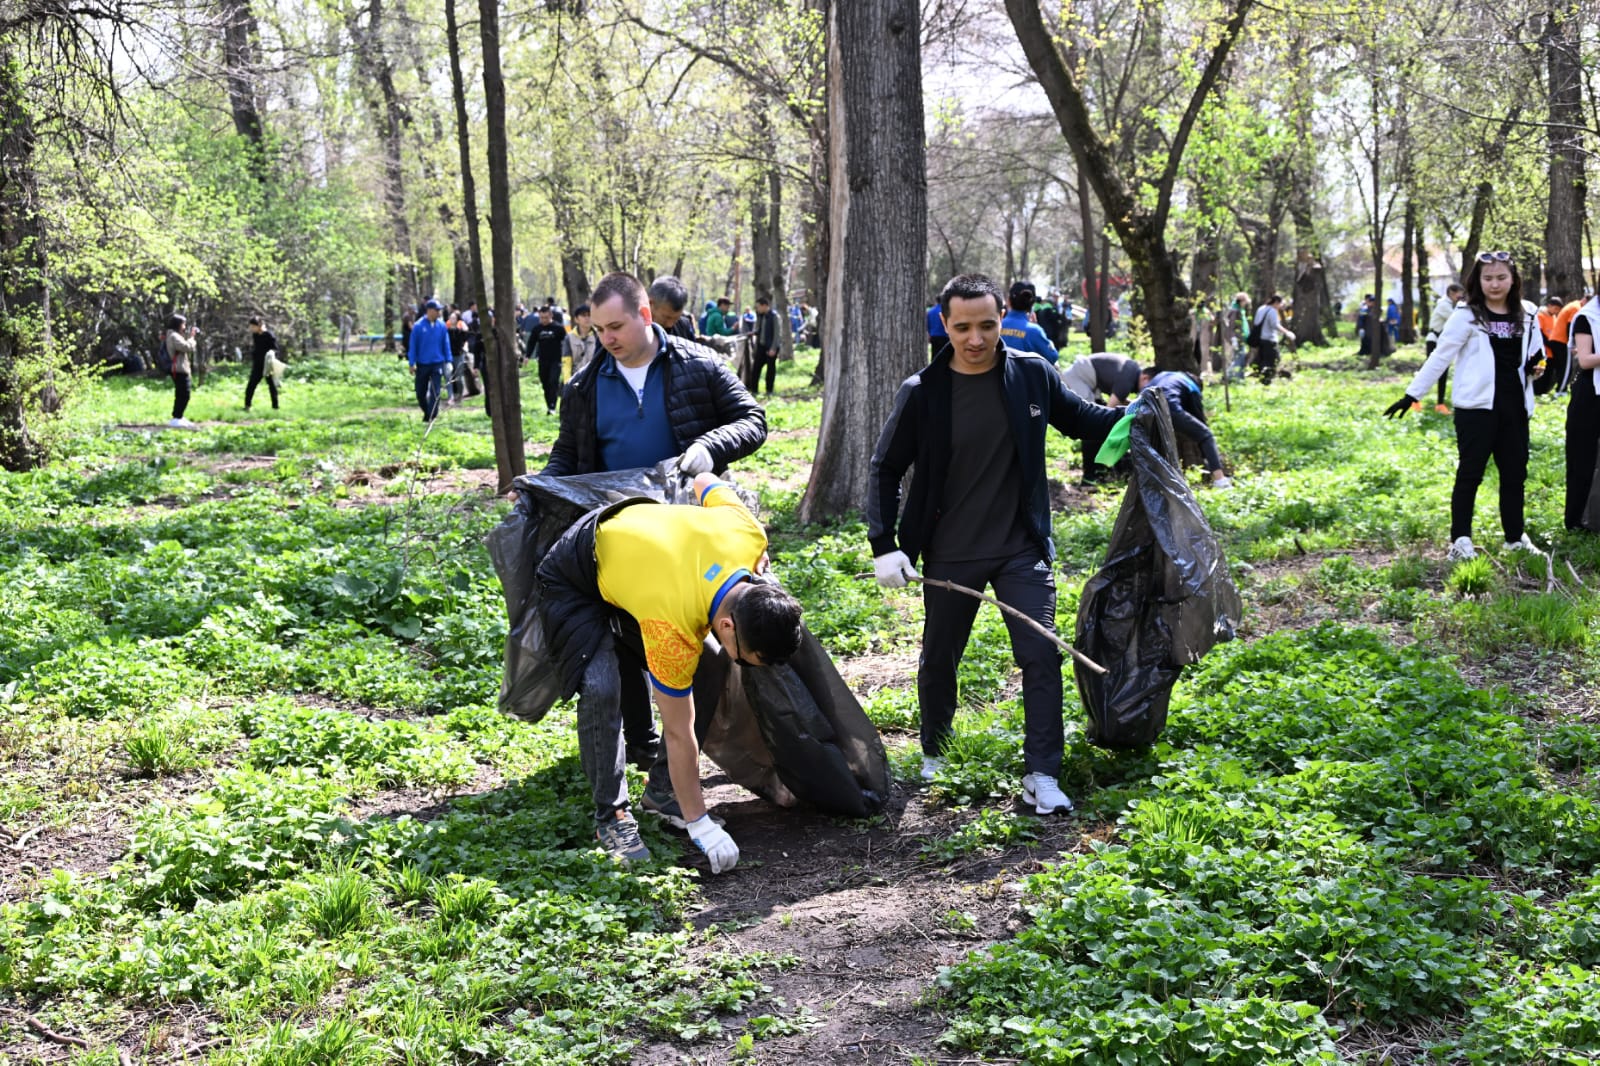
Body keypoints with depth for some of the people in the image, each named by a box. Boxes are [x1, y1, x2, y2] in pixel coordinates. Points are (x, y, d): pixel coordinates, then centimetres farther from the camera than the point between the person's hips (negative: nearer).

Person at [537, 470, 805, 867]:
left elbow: (706, 482, -5)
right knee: (601, 689, -27)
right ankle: (610, 815, -10)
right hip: (572, 582, -7)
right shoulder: (674, 629, -40)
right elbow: (679, 734, -29)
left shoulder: (749, 533, -28)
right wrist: (699, 825, -23)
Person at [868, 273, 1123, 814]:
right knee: (938, 661, 13)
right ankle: (933, 758, 36)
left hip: (1023, 548, 0)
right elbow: (886, 470, -1)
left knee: (1042, 656, -7)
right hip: (950, 556, 0)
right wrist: (885, 546, -8)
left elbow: (1078, 418, 15)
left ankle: (1041, 776, 1)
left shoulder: (1032, 374, -6)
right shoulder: (921, 392, -10)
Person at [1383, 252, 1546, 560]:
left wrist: (1537, 367, -4)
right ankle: (1460, 540, 4)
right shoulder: (1466, 315, -5)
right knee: (1470, 474, -1)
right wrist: (1412, 394, -12)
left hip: (1514, 407, 5)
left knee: (1515, 473, 11)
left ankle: (1516, 537, 23)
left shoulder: (1526, 318, 9)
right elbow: (1441, 356, -7)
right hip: (1476, 407, -5)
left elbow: (1536, 358, 20)